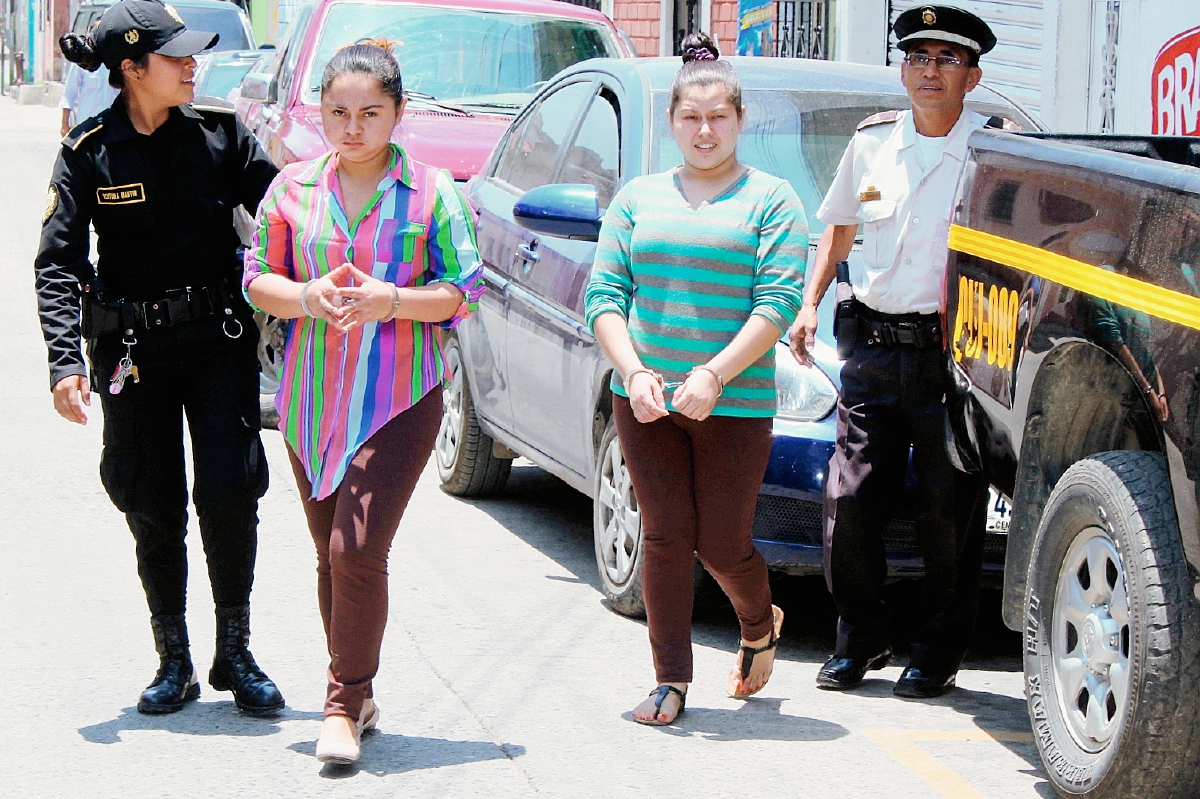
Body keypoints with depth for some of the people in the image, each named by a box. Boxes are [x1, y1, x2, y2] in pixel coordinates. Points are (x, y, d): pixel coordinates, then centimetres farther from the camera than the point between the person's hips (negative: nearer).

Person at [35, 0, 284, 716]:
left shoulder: (219, 134, 0)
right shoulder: (90, 153, -4)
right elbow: (58, 264, -7)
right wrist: (66, 363, -18)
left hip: (220, 340, 1)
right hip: (135, 352, 0)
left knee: (230, 494, -7)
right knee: (154, 507, 5)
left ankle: (236, 654, 10)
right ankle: (174, 662, 20)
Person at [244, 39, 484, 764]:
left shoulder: (432, 191, -1)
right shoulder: (294, 187, 6)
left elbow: (465, 290, -1)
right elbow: (258, 277, 10)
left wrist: (394, 301, -18)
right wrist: (305, 298, -12)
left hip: (401, 399, -4)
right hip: (312, 398, 4)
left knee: (358, 550, -14)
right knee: (332, 554, 10)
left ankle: (346, 705, -3)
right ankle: (355, 696, 24)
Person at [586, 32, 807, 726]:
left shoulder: (771, 200, 2)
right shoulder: (638, 199, 12)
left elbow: (780, 302, -8)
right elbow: (605, 296, 8)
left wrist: (714, 374, -19)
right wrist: (634, 371, -10)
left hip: (737, 406, -2)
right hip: (646, 401, 3)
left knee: (722, 545, 2)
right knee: (666, 537, 0)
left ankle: (761, 627, 34)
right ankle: (672, 681, 8)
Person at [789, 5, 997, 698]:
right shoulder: (873, 143, 11)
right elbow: (839, 229, 26)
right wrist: (810, 302, 14)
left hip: (953, 355, -4)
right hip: (874, 348, 4)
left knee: (950, 514, 0)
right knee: (849, 503, 1)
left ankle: (939, 656, 13)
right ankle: (861, 641, 18)